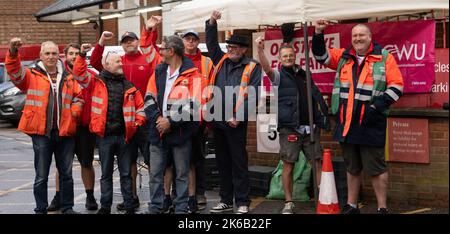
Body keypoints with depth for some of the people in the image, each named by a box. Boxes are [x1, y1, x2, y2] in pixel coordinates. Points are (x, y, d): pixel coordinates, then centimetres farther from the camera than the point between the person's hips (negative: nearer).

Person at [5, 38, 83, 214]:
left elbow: (78, 96, 20)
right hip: (41, 133, -3)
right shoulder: (32, 76, 3)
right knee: (41, 176, 1)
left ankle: (67, 207, 21)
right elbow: (15, 72, -14)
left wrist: (75, 111, 1)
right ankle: (41, 209, 11)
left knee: (66, 173, 11)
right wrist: (13, 52, -31)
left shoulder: (68, 78, 12)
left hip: (65, 132, 3)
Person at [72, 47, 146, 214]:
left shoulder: (129, 86, 10)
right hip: (104, 136, -1)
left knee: (126, 174, 7)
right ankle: (105, 206, 16)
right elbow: (79, 73, -7)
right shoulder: (96, 82, 4)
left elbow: (140, 106, 13)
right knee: (106, 174, 8)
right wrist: (82, 55, -16)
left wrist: (137, 123, 2)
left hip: (124, 136, 1)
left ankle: (129, 207, 13)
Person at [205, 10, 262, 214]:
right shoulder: (221, 61, 12)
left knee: (239, 163, 0)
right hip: (218, 121, 6)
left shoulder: (252, 68, -3)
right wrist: (212, 23, -1)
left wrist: (238, 117, -17)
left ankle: (242, 202, 7)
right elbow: (212, 42, 14)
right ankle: (226, 200, 22)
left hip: (236, 123, -6)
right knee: (222, 162, 13)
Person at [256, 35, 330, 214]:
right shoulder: (278, 75, 3)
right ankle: (289, 203, 7)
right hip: (289, 128, -4)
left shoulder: (303, 74, 17)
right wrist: (260, 49, -36)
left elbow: (316, 97, 23)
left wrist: (322, 116, 10)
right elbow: (266, 68, -19)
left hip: (310, 127, 4)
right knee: (288, 165, -2)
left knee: (318, 163, 3)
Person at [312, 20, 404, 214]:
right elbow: (321, 56, 13)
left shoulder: (384, 57, -2)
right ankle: (351, 206, 27)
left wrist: (377, 107, -15)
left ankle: (382, 208, 9)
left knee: (376, 168, 0)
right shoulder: (343, 57, 12)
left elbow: (396, 87, -5)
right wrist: (318, 34, -3)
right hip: (346, 123, 5)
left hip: (370, 124, -5)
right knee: (352, 168, 16)